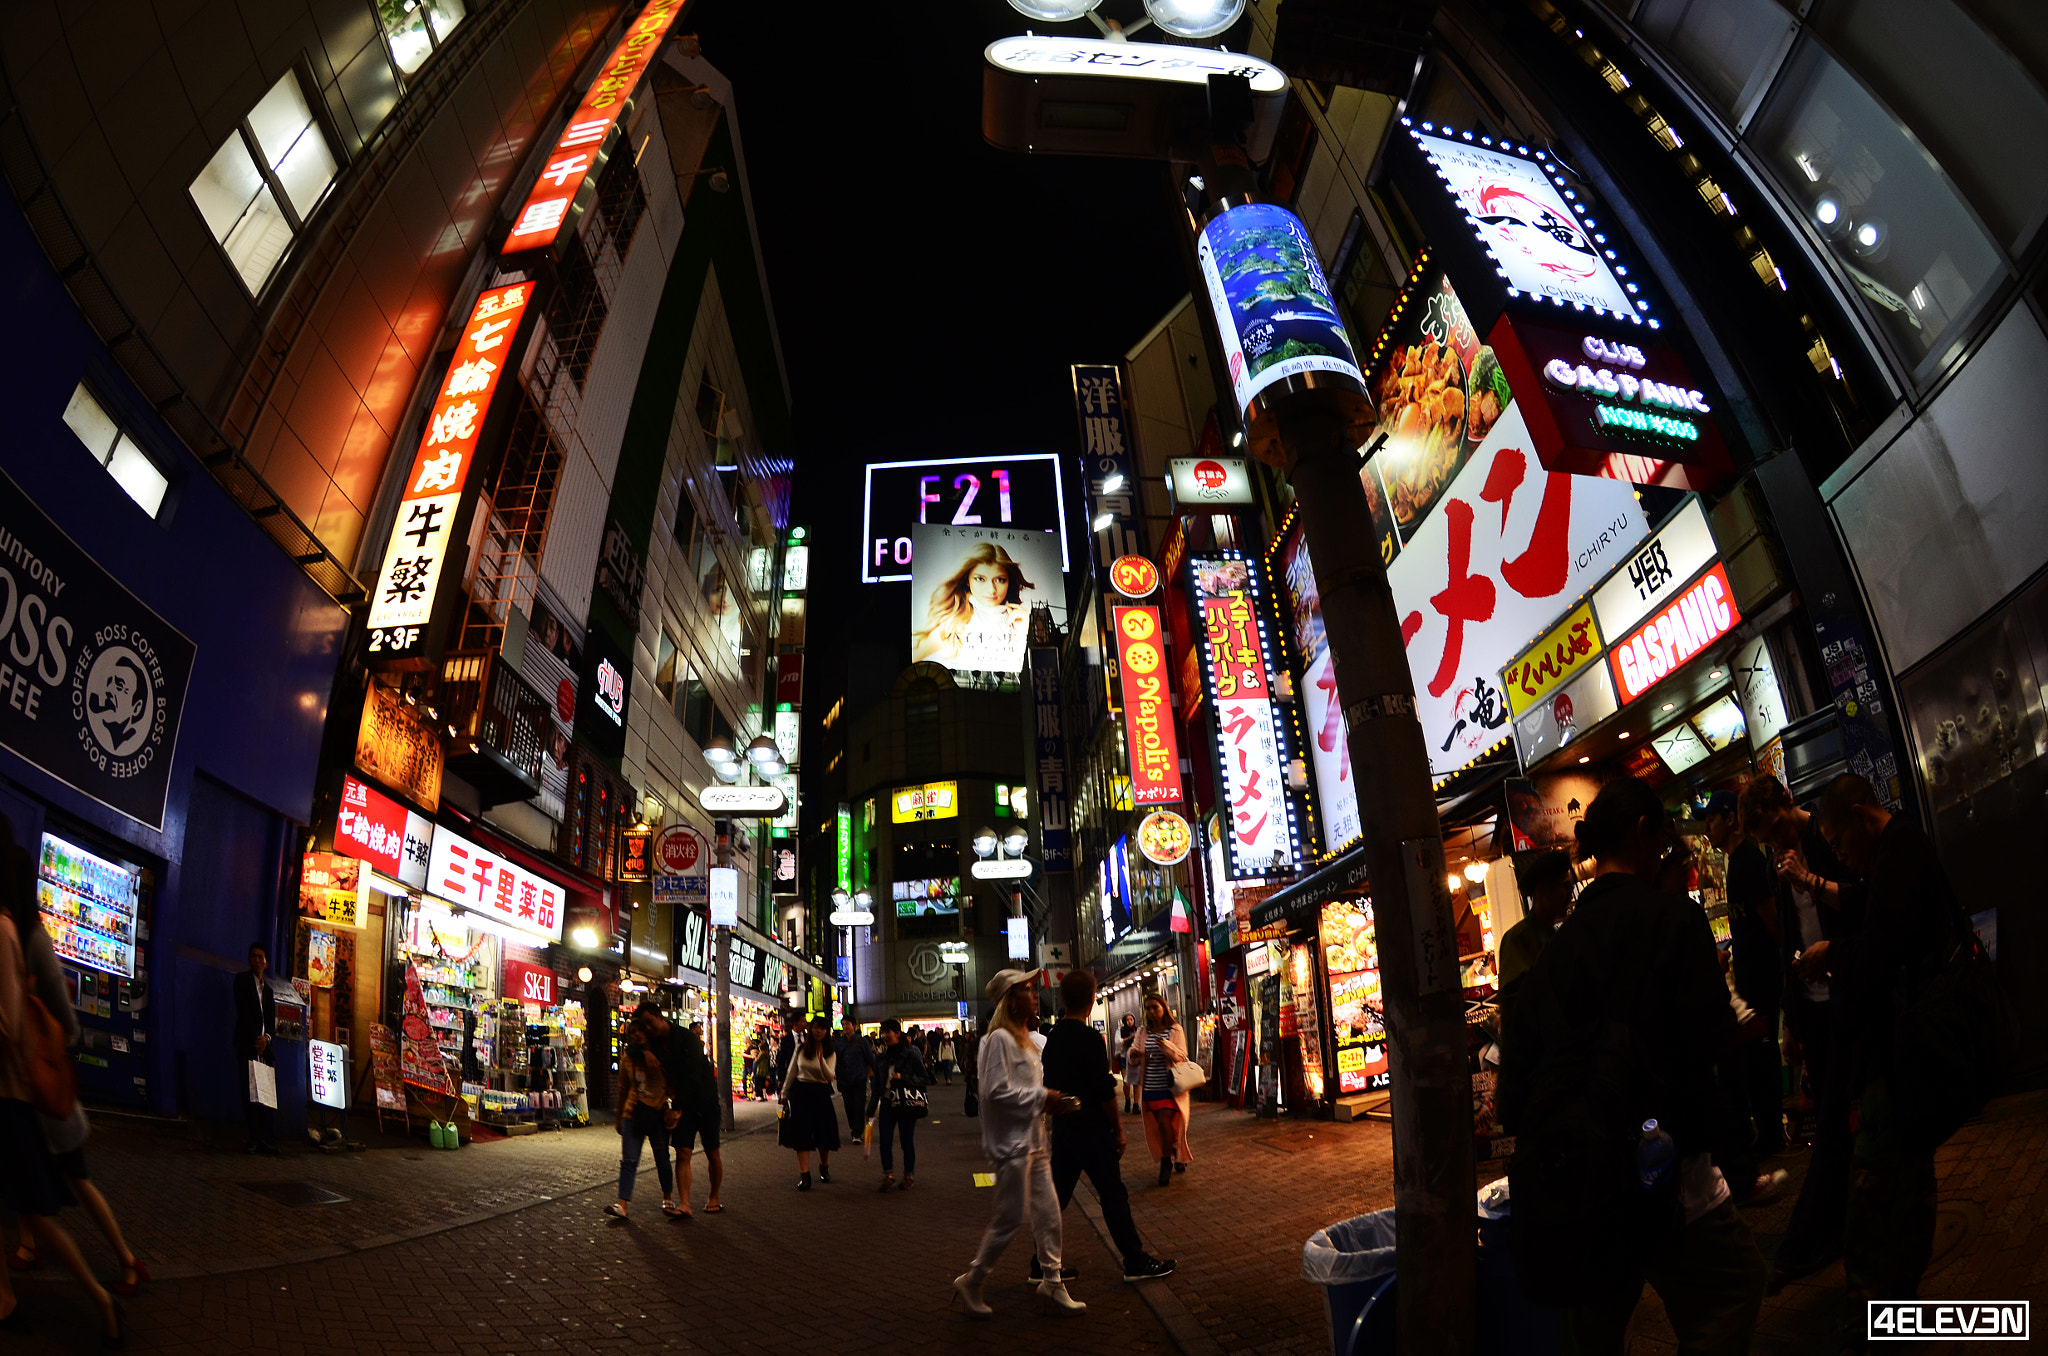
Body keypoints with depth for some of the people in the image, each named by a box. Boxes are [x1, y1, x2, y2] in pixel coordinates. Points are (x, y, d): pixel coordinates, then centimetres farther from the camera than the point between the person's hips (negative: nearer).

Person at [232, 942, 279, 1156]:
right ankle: (254, 1138, -8)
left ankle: (264, 1138, -3)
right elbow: (242, 1012, -4)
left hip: (263, 1045, 4)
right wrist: (255, 1039, -10)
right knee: (248, 1091, -7)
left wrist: (267, 1038, -6)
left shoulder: (269, 988, 19)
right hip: (247, 1044, -4)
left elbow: (272, 1020, 14)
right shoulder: (242, 980, 6)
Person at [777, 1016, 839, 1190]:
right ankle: (804, 1175, 0)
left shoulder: (830, 1054, -2)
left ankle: (824, 1167, 30)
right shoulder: (800, 1049, 2)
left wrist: (820, 1058, -26)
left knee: (824, 1133, 6)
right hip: (801, 1092, 1)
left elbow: (830, 1077, -14)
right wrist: (784, 1093, 11)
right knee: (801, 1133, -4)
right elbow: (791, 1073, 10)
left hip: (821, 1093, 0)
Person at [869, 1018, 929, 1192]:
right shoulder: (882, 1058, 7)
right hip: (887, 1104, 4)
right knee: (885, 1141, -1)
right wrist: (871, 1110, 15)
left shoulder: (911, 1055, -8)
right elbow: (877, 1085, 15)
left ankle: (909, 1176, 21)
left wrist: (902, 1078, -20)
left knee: (907, 1141, 5)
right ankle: (888, 1175, 14)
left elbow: (925, 1080, -9)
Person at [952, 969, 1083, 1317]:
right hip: (1011, 1143, -9)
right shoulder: (1000, 1039, -17)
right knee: (1011, 1219, -1)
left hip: (1033, 1141, 9)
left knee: (1048, 1213, 11)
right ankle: (971, 1282, 15)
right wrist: (1043, 1098, -19)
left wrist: (1056, 1099, 4)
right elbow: (997, 1091, -23)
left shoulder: (1025, 1040, 14)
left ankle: (1052, 1281, 23)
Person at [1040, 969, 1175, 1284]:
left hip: (1062, 1128, 7)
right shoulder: (1090, 1037, -18)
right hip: (1091, 1129, -7)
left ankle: (1042, 1265, 18)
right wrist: (1118, 1129, -7)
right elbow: (1105, 1091, -18)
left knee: (1056, 1195, 13)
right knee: (1113, 1196, 4)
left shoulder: (1053, 1037, 4)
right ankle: (1136, 1262, 14)